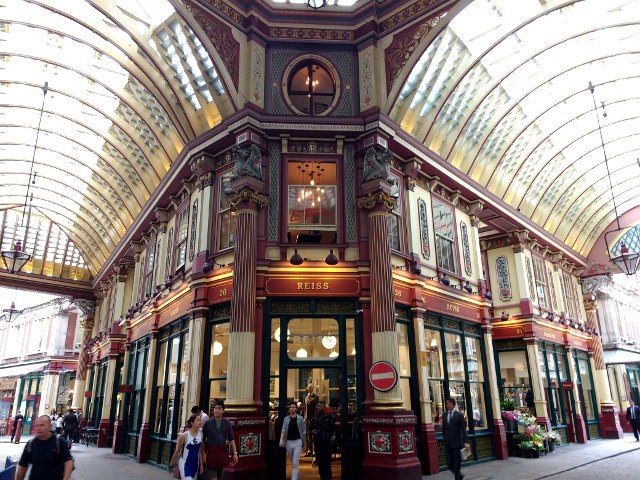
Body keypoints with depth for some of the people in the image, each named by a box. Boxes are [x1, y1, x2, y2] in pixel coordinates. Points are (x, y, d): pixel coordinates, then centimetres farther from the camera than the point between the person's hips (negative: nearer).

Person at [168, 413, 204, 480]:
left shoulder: (200, 435, -1)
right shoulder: (184, 436, -13)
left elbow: (200, 451, 9)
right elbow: (177, 451, -3)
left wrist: (201, 464, 9)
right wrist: (171, 465, 4)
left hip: (195, 464, 5)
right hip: (185, 464, -5)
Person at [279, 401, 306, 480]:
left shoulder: (300, 418, 0)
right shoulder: (286, 419, 5)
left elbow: (304, 432, 4)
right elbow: (283, 430, -4)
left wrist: (305, 444, 4)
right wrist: (281, 439, -22)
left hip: (298, 442, -3)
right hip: (289, 442, 3)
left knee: (295, 463, -12)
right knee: (293, 463, 15)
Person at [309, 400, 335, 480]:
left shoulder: (330, 417, -5)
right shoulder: (314, 418, 7)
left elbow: (334, 429, 3)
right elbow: (310, 427, 19)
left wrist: (333, 435, -14)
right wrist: (312, 431, -2)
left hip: (327, 442, -4)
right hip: (317, 442, 5)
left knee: (326, 462, -7)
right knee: (319, 462, 10)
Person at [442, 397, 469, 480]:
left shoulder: (459, 415, -4)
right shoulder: (444, 415, 9)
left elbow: (463, 429, -7)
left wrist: (465, 442, -14)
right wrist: (445, 438, 10)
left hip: (456, 442, -4)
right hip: (447, 443, 4)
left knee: (456, 463, 1)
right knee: (449, 463, 4)